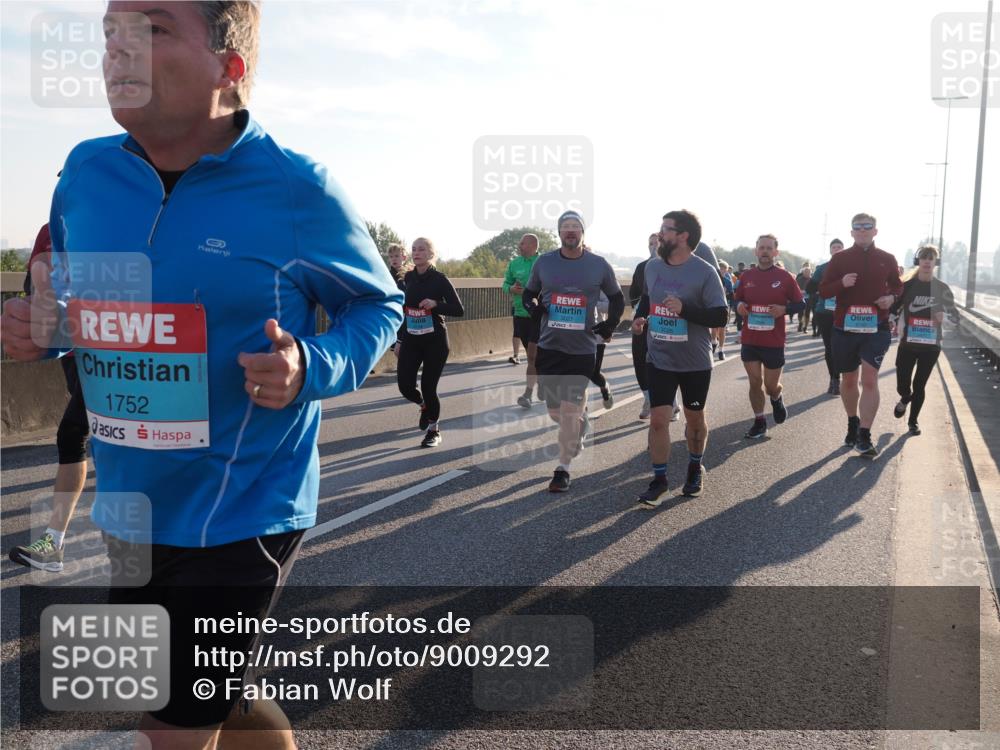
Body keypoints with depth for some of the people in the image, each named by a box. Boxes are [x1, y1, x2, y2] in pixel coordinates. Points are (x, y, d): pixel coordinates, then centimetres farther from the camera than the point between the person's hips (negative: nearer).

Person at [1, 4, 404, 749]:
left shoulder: (296, 191, -15)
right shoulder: (85, 172, 0)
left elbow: (378, 306, -3)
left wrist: (312, 368, -21)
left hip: (239, 514, -6)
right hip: (125, 512, 6)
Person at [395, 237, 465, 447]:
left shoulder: (439, 279, -9)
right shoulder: (408, 278, 4)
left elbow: (459, 310, -10)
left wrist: (435, 304, -26)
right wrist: (400, 340, 14)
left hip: (435, 340, -4)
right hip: (411, 340, 4)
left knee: (428, 387, -2)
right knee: (405, 385, -4)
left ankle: (434, 431, 21)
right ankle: (425, 406, 31)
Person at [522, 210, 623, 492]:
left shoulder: (599, 265, 0)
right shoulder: (544, 262, 3)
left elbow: (617, 298, 14)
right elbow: (528, 293, 16)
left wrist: (610, 325, 1)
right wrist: (532, 306, -6)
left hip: (582, 350, -2)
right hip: (549, 346, 2)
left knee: (569, 411, -5)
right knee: (554, 412, 8)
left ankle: (563, 469, 8)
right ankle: (581, 422, 43)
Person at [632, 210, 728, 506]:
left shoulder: (705, 272, -14)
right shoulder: (652, 267, 1)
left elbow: (720, 316, -15)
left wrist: (685, 310, -28)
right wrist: (639, 317, 0)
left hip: (695, 362, -3)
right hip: (659, 360, 3)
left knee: (695, 418, 15)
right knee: (658, 420, -2)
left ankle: (695, 469, 38)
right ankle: (659, 480, 10)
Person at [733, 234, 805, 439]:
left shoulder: (785, 277, -4)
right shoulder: (746, 276, 4)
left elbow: (800, 304, 1)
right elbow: (738, 299, 16)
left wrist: (784, 309, -18)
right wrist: (739, 305, -8)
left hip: (774, 342, -2)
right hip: (749, 340, 2)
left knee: (771, 385, 5)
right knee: (755, 382, 5)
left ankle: (777, 399, 41)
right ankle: (759, 422, 17)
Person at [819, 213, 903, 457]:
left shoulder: (887, 259, 5)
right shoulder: (839, 259, 3)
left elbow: (897, 286, 19)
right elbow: (823, 290, 3)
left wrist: (892, 297, -4)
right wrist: (842, 283, -18)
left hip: (876, 328, -1)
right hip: (844, 327, 1)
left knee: (870, 379, -12)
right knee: (848, 380, 13)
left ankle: (864, 436, -9)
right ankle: (852, 424, 34)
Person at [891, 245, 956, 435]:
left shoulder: (942, 288, 0)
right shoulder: (907, 285, -2)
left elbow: (953, 313, 6)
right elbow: (892, 309, 0)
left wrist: (944, 316, -16)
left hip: (931, 345, 0)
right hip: (907, 343, 0)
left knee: (919, 386, 6)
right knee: (902, 386, -1)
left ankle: (913, 420, 26)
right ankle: (905, 400, 36)